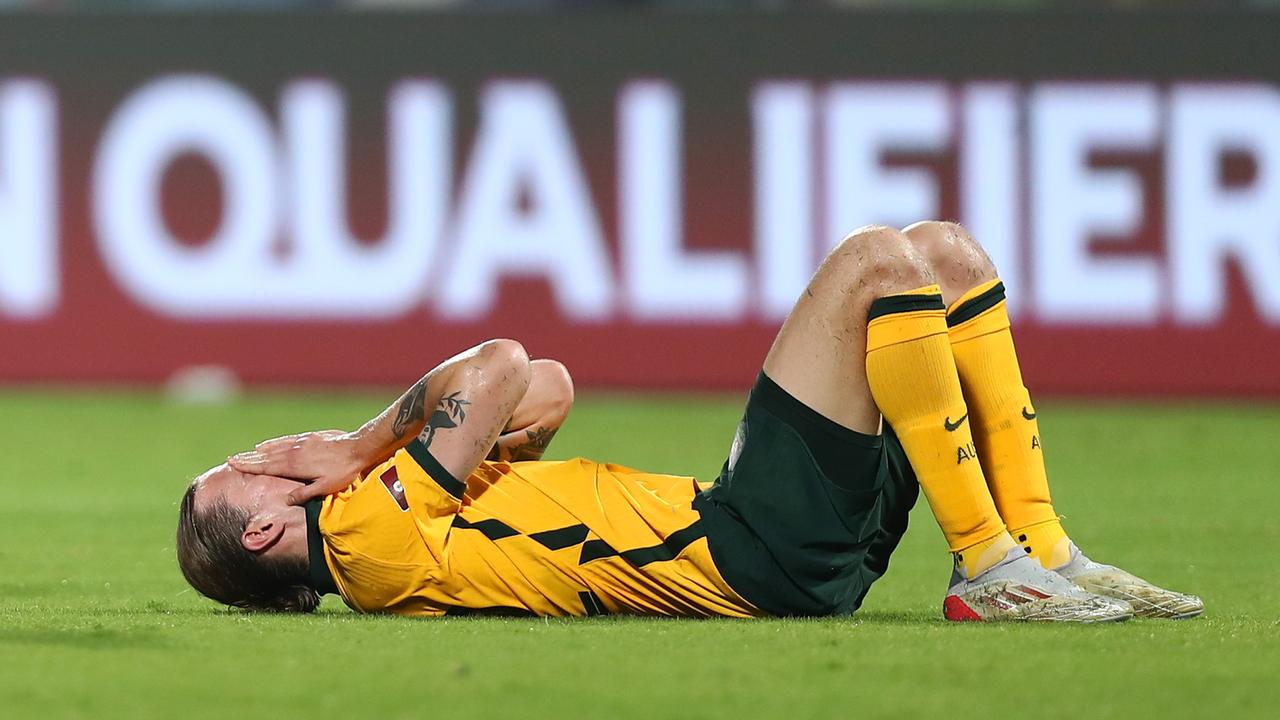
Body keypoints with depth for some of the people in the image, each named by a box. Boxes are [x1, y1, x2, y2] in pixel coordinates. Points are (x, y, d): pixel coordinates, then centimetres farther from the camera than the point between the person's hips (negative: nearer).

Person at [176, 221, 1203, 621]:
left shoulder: (400, 507, 21)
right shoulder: (365, 534, -8)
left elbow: (546, 391, 22)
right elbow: (506, 367, -12)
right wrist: (366, 446, 3)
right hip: (761, 556, -10)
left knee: (949, 254, 9)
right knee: (875, 262, -18)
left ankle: (1041, 553, 2)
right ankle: (990, 572, -15)